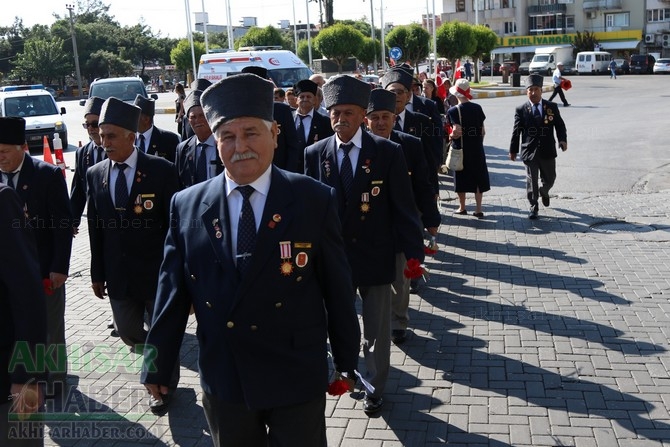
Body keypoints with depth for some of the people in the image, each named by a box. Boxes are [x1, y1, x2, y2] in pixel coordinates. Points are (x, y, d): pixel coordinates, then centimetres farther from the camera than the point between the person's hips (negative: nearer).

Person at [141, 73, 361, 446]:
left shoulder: (315, 200, -9)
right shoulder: (187, 206, -2)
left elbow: (338, 286, -3)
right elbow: (173, 290, 1)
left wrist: (347, 360, 3)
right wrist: (159, 365, 4)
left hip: (297, 378, -2)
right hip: (222, 382, 3)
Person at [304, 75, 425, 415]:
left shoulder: (388, 152, -8)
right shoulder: (314, 154, -2)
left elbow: (404, 206, -6)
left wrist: (414, 252, -8)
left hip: (376, 256, -1)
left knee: (377, 331, 12)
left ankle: (375, 387, 32)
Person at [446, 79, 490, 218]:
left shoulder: (453, 111, -14)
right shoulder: (477, 108, -1)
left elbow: (458, 132, -23)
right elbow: (483, 131, 2)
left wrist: (451, 136, -3)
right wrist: (478, 143, 15)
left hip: (460, 149, -3)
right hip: (477, 149, 3)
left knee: (461, 179, 10)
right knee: (478, 177, 9)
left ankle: (462, 207, 21)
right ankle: (478, 209, 10)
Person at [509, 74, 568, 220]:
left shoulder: (552, 107, 2)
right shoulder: (521, 110, -2)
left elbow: (560, 125, 4)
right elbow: (516, 131, 1)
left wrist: (563, 139, -14)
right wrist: (513, 150, 3)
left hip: (548, 151, 2)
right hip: (530, 152, -2)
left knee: (549, 178, 15)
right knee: (531, 180, 1)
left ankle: (544, 192, 48)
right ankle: (533, 206, 15)